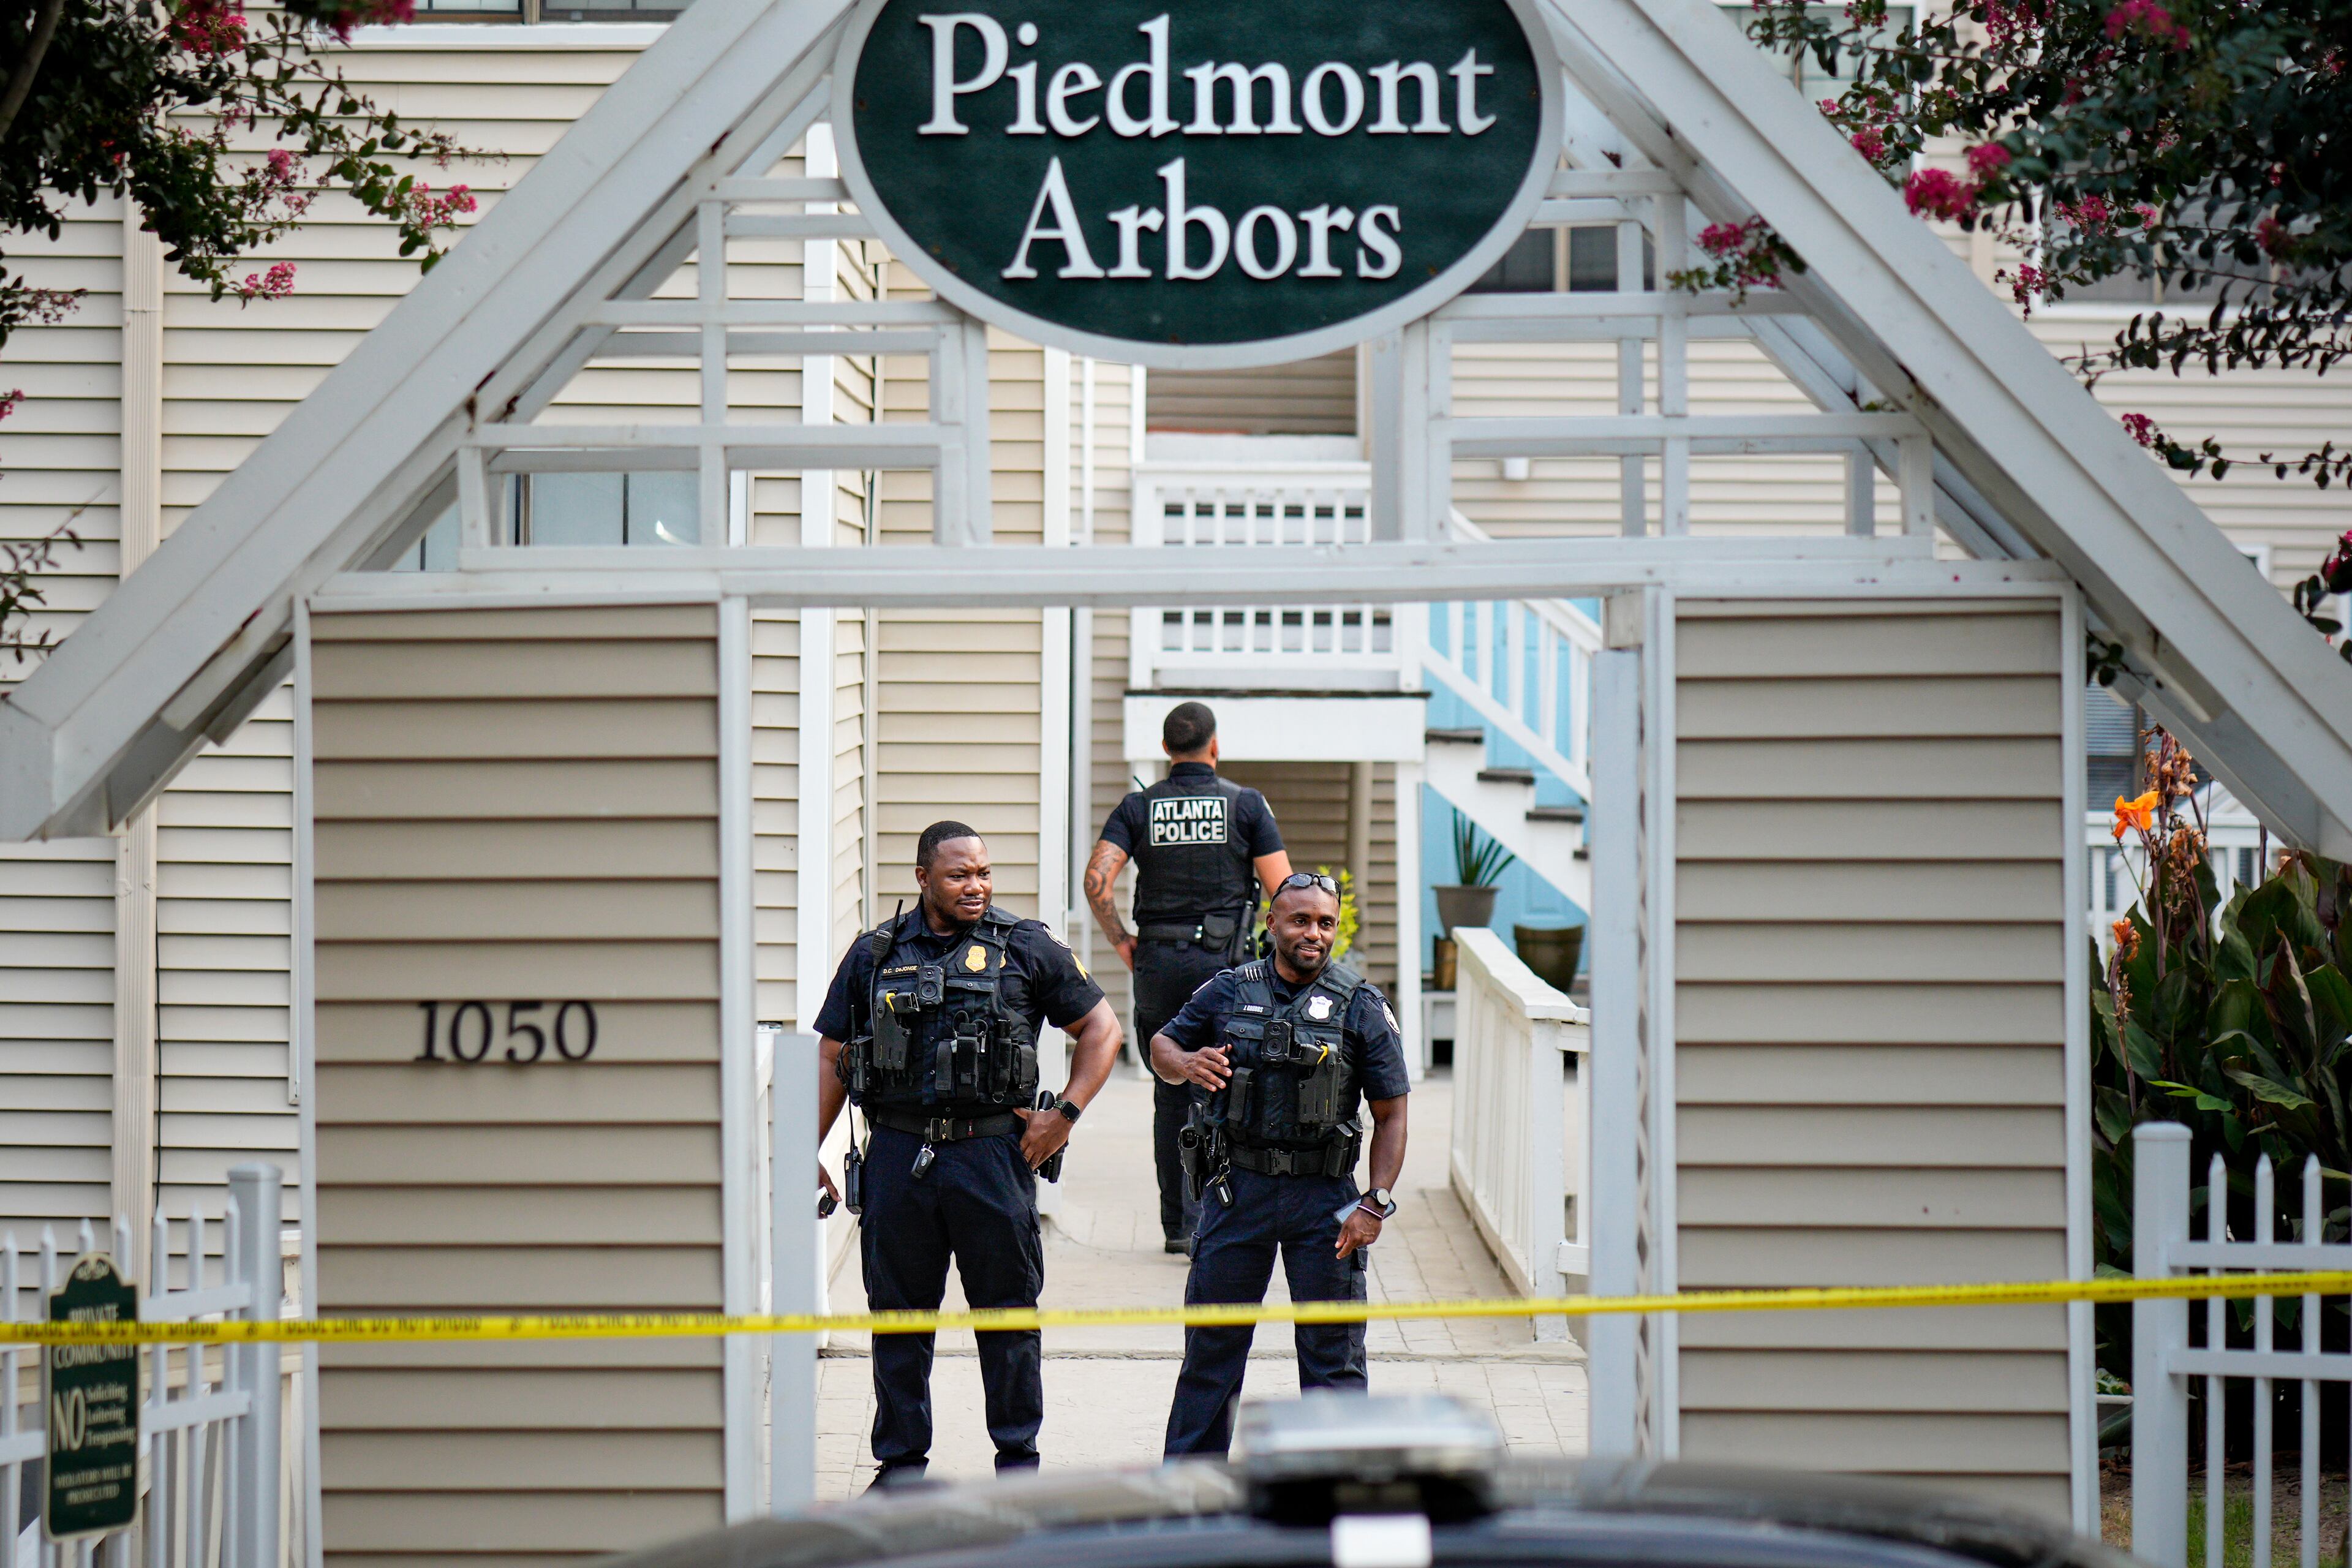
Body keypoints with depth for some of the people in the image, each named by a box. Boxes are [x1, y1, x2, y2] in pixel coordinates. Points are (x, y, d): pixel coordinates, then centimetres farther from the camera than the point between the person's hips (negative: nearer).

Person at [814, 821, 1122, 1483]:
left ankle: (1019, 1463, 14)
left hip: (993, 1151, -1)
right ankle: (901, 1463, 18)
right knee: (898, 1317, 7)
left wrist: (1065, 1116, -2)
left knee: (1008, 1313, 4)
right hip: (898, 1153, 2)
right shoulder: (876, 955, 8)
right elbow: (833, 1057, 12)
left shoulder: (1026, 949, 3)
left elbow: (1100, 1028, 9)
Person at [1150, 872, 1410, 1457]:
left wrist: (1374, 1205, -10)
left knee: (1333, 1353, 2)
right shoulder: (1228, 992, 4)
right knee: (1211, 1344, 8)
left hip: (1322, 1195, -1)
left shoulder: (1362, 1007, -1)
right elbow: (1162, 1045, 17)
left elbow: (1391, 1116, -1)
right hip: (1237, 1185, 2)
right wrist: (1186, 1064, -8)